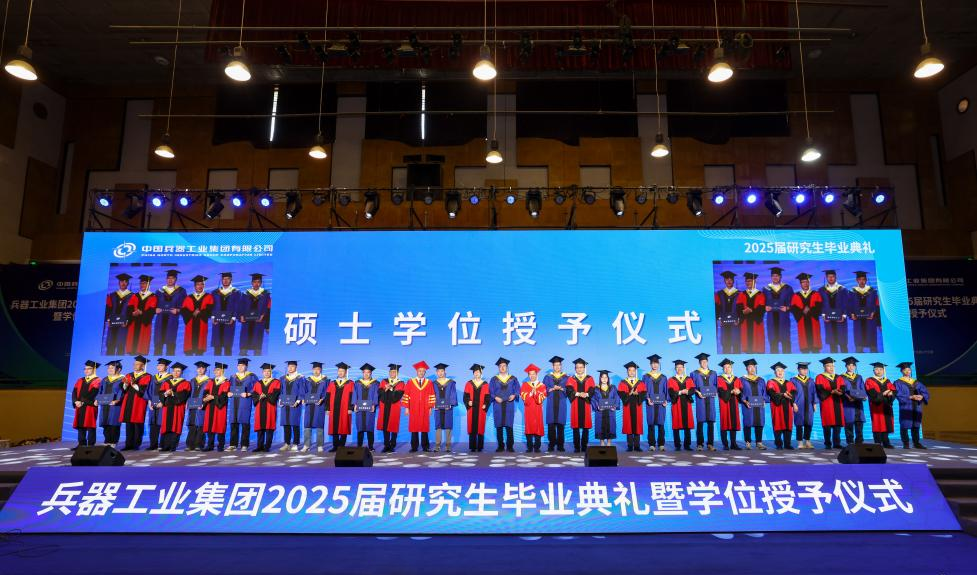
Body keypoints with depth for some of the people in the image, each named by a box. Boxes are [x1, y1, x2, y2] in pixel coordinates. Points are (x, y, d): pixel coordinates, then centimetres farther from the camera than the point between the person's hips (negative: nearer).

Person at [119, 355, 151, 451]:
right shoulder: (129, 375, 17)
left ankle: (136, 444, 1)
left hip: (139, 403, -5)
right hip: (128, 402, 5)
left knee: (137, 424, -4)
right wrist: (126, 384, -14)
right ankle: (129, 444, 7)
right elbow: (124, 389, 7)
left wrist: (134, 385, -23)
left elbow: (143, 390, -11)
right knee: (128, 424, 4)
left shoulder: (147, 377, 1)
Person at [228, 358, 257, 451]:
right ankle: (233, 444, 8)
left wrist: (248, 394, -17)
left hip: (245, 402, -4)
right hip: (234, 402, 4)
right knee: (234, 423, 2)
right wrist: (229, 393, 0)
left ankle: (244, 445, -2)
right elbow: (230, 388, 20)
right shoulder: (233, 377, 18)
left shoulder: (251, 376, 3)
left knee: (245, 423, -5)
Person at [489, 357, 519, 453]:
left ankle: (510, 446, 1)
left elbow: (517, 389, 5)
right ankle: (500, 446, 7)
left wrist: (514, 395, -14)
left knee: (509, 425, -5)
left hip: (509, 405, 0)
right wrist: (495, 397, -14)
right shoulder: (494, 379, 10)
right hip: (498, 405, 0)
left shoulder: (512, 379, 10)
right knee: (499, 426, 0)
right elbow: (490, 391, 4)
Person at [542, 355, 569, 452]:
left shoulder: (566, 377, 10)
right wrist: (552, 389, -12)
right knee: (551, 424, -2)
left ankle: (560, 445, 6)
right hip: (551, 403, 0)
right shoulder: (548, 377, 10)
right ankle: (551, 445, 4)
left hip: (561, 403, 0)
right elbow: (544, 389, 2)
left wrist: (561, 389, -14)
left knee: (561, 424, -1)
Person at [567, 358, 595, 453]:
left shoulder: (589, 379, 12)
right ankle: (577, 447, 2)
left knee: (586, 426, 0)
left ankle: (584, 446, 9)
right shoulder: (571, 379, 10)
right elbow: (569, 391, -5)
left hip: (586, 405, 1)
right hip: (575, 405, -1)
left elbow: (592, 390, -1)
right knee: (576, 427, -2)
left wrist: (586, 394, -22)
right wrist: (578, 394, -22)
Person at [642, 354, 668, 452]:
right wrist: (647, 398, -12)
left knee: (661, 424, 0)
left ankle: (661, 444, 6)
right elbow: (644, 390, 3)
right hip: (651, 403, -1)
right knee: (651, 424, -1)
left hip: (661, 403, 1)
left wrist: (666, 400, -3)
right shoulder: (646, 377, 7)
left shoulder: (663, 377, 12)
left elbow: (666, 390, 11)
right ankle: (652, 444, 4)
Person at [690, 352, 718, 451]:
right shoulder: (695, 373, 8)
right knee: (700, 421, -4)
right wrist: (698, 392, -14)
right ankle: (699, 444, 0)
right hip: (700, 399, -2)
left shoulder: (713, 373, 16)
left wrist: (715, 392, -4)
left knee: (711, 421, -1)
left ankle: (710, 443, 5)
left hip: (711, 399, 2)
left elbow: (715, 385, 16)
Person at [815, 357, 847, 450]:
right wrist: (832, 391, -21)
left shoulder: (839, 378, 18)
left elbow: (843, 389, 5)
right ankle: (828, 444, 0)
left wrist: (840, 392, -18)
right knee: (828, 424, -4)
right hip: (827, 403, -4)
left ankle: (837, 443, 7)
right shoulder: (820, 378, 3)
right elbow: (820, 390, -9)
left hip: (837, 403, 4)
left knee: (838, 423, 1)